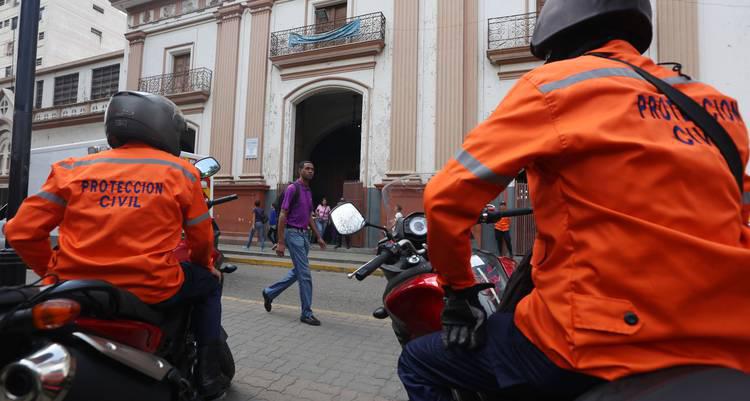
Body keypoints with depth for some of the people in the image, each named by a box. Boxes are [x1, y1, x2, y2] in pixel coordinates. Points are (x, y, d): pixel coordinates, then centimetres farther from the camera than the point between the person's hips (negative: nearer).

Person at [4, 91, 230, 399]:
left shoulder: (74, 169, 4)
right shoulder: (180, 172, -3)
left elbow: (21, 231, 2)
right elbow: (201, 238, 4)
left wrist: (51, 269, 20)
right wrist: (205, 265, 25)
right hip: (150, 289, -3)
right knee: (208, 284, 24)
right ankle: (208, 374, 22)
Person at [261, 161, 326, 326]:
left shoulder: (309, 191, 14)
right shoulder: (292, 188, -11)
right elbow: (283, 215, -14)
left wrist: (319, 237, 15)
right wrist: (280, 242, -17)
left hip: (304, 234, 9)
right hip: (293, 233, -9)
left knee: (297, 272, 16)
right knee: (304, 274, -6)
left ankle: (269, 292, 33)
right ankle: (306, 313, 5)